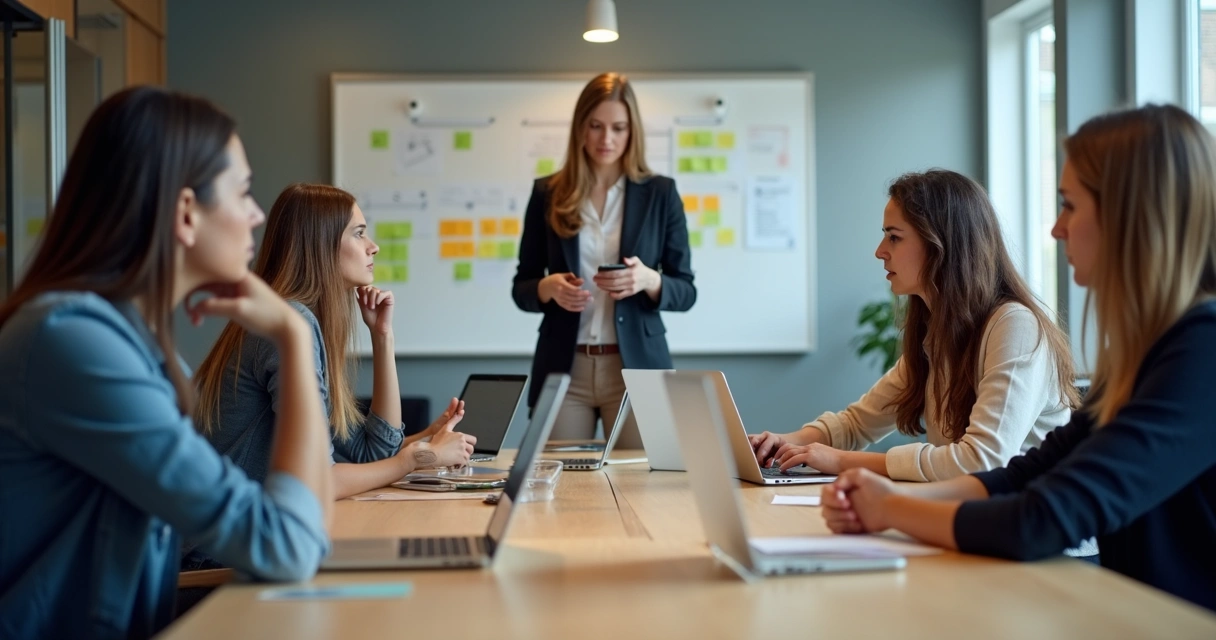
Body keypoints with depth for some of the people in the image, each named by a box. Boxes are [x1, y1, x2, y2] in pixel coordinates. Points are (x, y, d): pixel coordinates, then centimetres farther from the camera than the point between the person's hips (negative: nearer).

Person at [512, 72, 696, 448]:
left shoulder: (660, 193, 2)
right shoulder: (548, 193, 4)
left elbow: (685, 292, 3)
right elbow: (521, 288, 7)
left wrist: (649, 281, -17)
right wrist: (549, 287, -14)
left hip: (636, 367, -1)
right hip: (564, 368, 1)